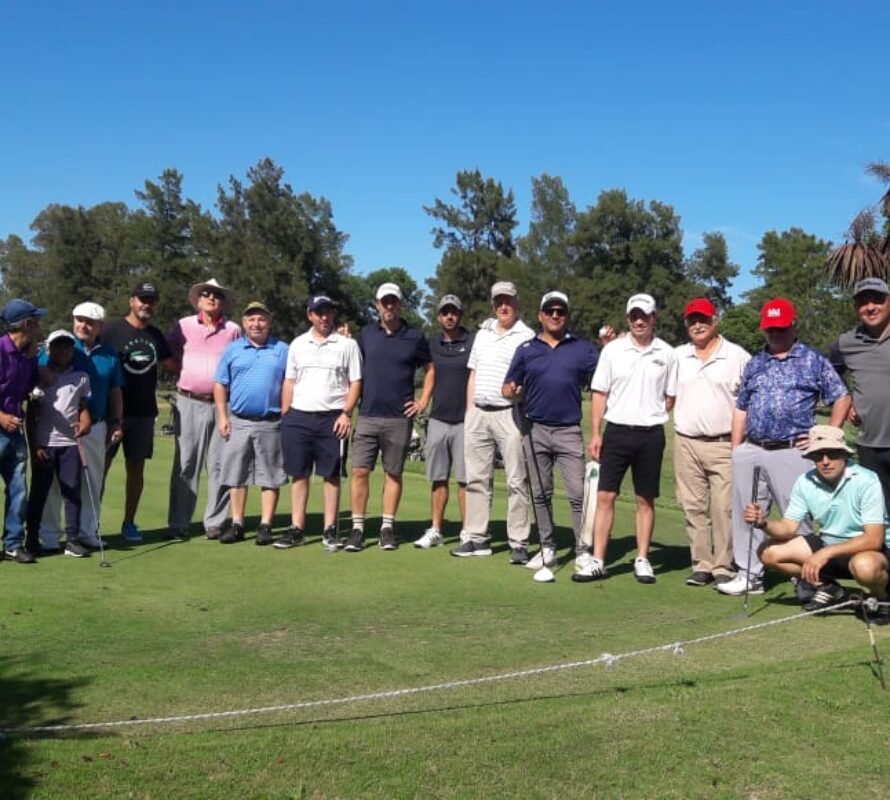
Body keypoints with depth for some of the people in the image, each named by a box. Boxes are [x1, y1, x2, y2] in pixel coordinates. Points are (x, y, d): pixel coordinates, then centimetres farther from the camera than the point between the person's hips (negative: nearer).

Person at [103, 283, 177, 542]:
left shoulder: (156, 336, 11)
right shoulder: (113, 329, -5)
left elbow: (171, 364, 23)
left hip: (144, 412, 5)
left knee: (136, 468, 9)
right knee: (100, 466, -1)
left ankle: (129, 523, 19)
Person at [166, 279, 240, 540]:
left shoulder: (233, 330, 7)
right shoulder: (183, 326, 7)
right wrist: (183, 375, 6)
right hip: (189, 403, 0)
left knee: (219, 465, 1)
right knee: (185, 464, 2)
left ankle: (215, 522, 8)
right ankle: (178, 524, 6)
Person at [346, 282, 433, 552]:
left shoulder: (415, 337, 3)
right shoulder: (366, 334, 8)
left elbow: (430, 370, 13)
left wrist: (423, 401, 4)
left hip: (399, 418, -1)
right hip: (367, 416, 1)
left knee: (393, 474, 6)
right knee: (360, 471, -4)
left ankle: (388, 527, 14)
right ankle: (357, 528, 2)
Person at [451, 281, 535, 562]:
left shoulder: (526, 337, -2)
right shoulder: (482, 333, 17)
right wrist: (469, 410, 14)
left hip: (509, 414, -6)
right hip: (477, 414, 6)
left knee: (516, 481, -4)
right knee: (476, 478, 8)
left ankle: (518, 543, 0)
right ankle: (477, 538, 15)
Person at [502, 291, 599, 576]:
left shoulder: (582, 348, 6)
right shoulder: (526, 349, 9)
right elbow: (509, 387, 11)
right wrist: (512, 391, -12)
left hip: (569, 430, -2)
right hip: (535, 429, 2)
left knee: (578, 493, -7)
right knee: (540, 493, 9)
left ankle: (583, 553, 0)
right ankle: (547, 548, 21)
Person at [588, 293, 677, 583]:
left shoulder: (667, 354, 3)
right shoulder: (612, 349, 3)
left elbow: (671, 398, 9)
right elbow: (599, 394, 3)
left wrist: (651, 414, -2)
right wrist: (595, 433, -2)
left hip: (651, 435, 0)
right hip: (616, 431, 0)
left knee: (646, 500, 7)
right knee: (605, 496, -2)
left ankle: (642, 560, 17)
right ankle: (598, 560, 2)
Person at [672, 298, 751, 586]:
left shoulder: (738, 356, 2)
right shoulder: (677, 357, 11)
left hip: (724, 444, -3)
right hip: (686, 442, 3)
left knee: (724, 508, -5)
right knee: (694, 508, 6)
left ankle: (724, 568, 3)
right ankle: (701, 565, 14)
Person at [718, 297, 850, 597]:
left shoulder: (813, 361, 5)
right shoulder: (754, 364, 17)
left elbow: (842, 399, 5)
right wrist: (736, 451, 11)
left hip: (792, 452, -5)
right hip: (751, 452, 5)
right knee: (746, 516, 7)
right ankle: (750, 574, 18)